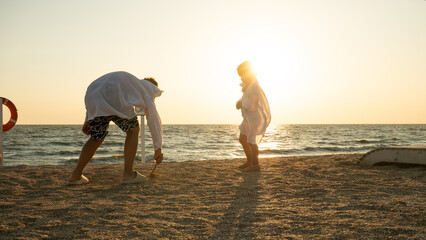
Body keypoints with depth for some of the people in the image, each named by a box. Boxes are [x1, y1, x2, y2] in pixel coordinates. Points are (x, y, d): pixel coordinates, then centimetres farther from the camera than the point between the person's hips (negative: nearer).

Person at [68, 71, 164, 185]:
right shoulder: (147, 88, 24)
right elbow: (153, 118, 18)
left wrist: (88, 120, 28)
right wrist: (158, 148, 19)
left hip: (92, 91, 7)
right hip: (111, 94, -7)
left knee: (98, 136, 19)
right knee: (133, 129, 9)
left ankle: (75, 175, 20)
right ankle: (128, 174, 5)